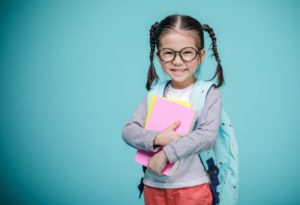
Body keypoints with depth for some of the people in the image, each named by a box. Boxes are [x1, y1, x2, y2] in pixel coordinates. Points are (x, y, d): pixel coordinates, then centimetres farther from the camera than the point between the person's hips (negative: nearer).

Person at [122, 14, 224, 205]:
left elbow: (208, 135, -20)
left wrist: (166, 153, -22)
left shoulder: (209, 93, -8)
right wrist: (157, 138, -20)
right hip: (154, 186, 3)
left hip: (193, 187, -3)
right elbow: (128, 131, -2)